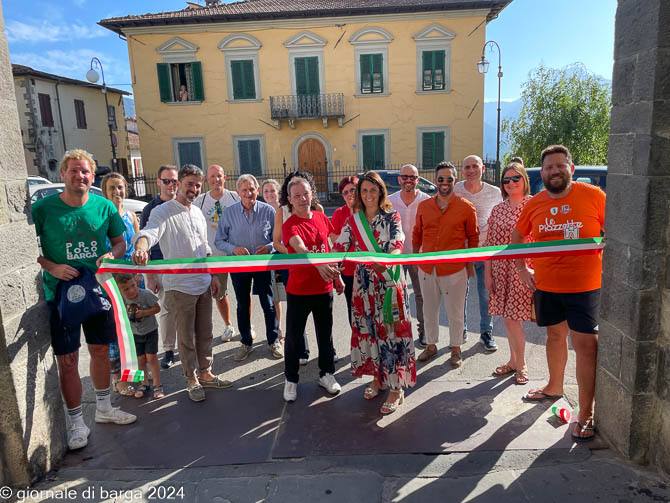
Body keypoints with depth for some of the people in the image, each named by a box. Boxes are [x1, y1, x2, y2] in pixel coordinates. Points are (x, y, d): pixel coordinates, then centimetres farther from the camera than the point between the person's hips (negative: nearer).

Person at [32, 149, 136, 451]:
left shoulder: (104, 207, -2)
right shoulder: (43, 208, -9)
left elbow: (120, 242, 9)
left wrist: (112, 254, -12)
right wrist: (52, 267, -18)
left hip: (97, 289, 3)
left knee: (101, 351, 15)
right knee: (67, 361, 1)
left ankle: (104, 408, 36)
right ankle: (76, 424, 20)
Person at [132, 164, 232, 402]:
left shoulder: (198, 212, 12)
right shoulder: (162, 212, -10)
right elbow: (150, 232, -31)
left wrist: (213, 276, 15)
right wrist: (141, 247, -54)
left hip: (203, 284, 7)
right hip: (179, 286, -6)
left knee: (205, 333, 16)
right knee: (186, 336, 5)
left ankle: (205, 373, 31)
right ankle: (192, 379, 21)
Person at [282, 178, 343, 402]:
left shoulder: (321, 218, 2)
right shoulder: (289, 226, -15)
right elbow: (300, 248, -35)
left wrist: (337, 276, 12)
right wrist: (318, 264, -52)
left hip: (324, 288, 4)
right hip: (299, 290, -4)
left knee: (325, 333, 15)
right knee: (294, 336, 7)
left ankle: (326, 374, 32)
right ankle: (291, 379, 25)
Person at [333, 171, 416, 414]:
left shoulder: (392, 217, -2)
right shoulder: (353, 221, 6)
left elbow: (398, 245, -16)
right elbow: (340, 246, -3)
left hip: (389, 282, -3)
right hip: (364, 283, 4)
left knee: (391, 331, -1)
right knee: (367, 329, 10)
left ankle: (396, 388, 10)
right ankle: (377, 377, 30)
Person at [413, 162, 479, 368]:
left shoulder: (466, 207, -4)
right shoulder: (423, 206, 4)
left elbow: (473, 237, 3)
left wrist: (470, 264, 4)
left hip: (454, 269, -3)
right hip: (426, 268, 3)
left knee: (455, 311, 8)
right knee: (429, 309, 15)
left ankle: (456, 349, 26)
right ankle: (431, 345, 32)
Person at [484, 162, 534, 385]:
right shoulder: (497, 210, 9)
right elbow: (489, 244, 9)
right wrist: (488, 274, 6)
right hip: (500, 270, 5)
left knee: (512, 318, -4)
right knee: (507, 317, 11)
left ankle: (520, 365, 14)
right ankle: (514, 360, 26)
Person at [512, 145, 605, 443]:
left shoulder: (593, 195, -7)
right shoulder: (534, 204, 2)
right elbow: (517, 237, 17)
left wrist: (608, 268, -7)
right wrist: (521, 268, 9)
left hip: (584, 285, -4)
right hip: (545, 285, 4)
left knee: (585, 345, -5)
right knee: (555, 334, 20)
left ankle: (585, 414, 7)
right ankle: (554, 387, 41)